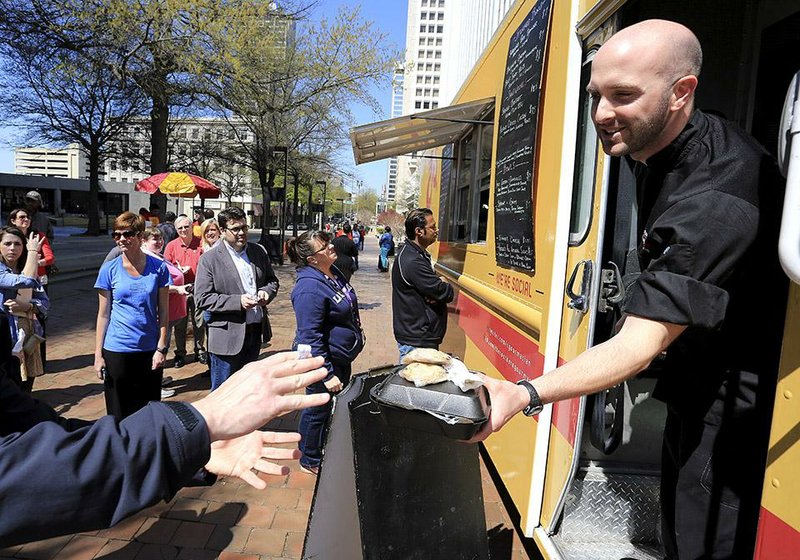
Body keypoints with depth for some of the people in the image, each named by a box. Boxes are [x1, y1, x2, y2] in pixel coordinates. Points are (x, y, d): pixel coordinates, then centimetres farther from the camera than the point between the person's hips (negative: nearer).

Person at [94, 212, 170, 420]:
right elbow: (103, 314, 2)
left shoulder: (158, 267, -3)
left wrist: (161, 348, -4)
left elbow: (163, 312, 0)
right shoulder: (109, 269, -1)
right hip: (116, 351, 0)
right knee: (119, 413, 11)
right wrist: (98, 354, 0)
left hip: (150, 350, 0)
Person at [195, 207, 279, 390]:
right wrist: (238, 301, -23)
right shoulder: (210, 259, -8)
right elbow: (202, 298, -12)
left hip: (256, 332, 5)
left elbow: (272, 280, 16)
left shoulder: (259, 251, 7)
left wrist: (266, 292, -8)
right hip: (228, 336, -5)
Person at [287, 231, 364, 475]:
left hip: (341, 357, 9)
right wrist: (327, 374, -27)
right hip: (325, 361, -9)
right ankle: (310, 461, 32)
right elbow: (310, 336, -28)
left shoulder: (334, 272, 1)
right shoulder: (310, 287, -28)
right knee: (318, 411, 10)